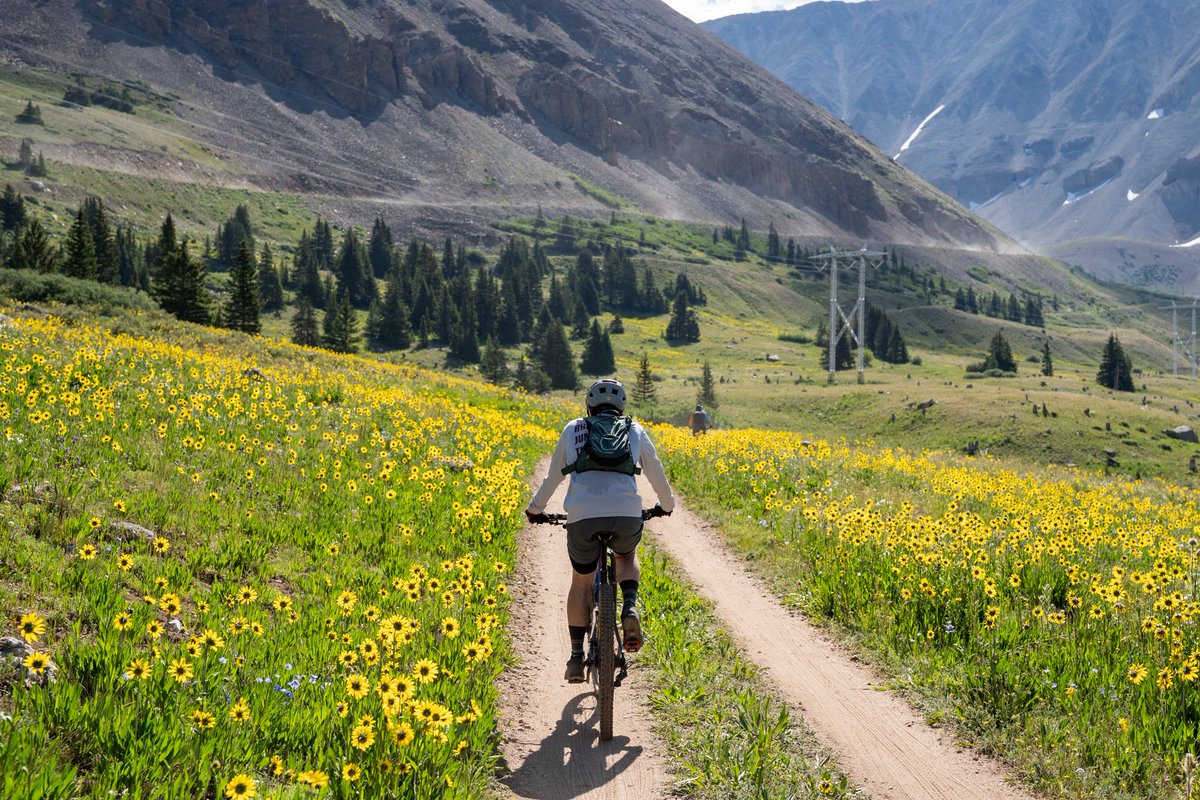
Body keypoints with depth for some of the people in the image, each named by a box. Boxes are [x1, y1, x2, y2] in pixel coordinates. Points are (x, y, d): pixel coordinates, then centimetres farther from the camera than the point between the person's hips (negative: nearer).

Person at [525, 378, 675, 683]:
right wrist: (666, 505, 48)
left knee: (581, 582, 21)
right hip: (627, 514, 0)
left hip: (582, 516, 0)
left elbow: (553, 476, 26)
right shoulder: (635, 431, 21)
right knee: (627, 556, 33)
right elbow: (657, 474, 29)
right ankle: (630, 608, 4)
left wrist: (535, 509, 41)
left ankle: (576, 658, 19)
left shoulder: (573, 429, 21)